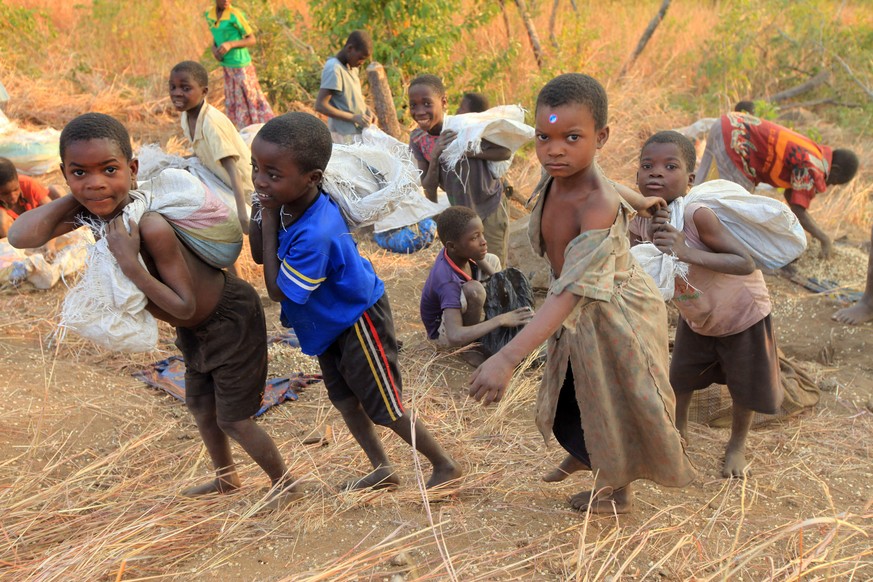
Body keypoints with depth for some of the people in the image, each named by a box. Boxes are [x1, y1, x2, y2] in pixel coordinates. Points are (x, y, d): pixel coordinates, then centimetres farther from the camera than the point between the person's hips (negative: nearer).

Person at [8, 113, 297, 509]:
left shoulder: (151, 227, -36)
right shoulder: (90, 213, -14)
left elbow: (184, 306, -31)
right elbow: (21, 236, -25)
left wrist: (130, 264, -38)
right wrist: (76, 197, -23)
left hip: (230, 319, -9)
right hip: (195, 328, 9)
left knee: (233, 419, 5)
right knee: (200, 406, 26)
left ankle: (285, 483, 31)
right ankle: (226, 479, 52)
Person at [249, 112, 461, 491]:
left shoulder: (315, 235, -40)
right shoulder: (289, 202, -13)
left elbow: (278, 290, -27)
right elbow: (259, 256, -1)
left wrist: (270, 220, -28)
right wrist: (261, 212, -18)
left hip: (358, 320, -9)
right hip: (332, 321, 9)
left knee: (385, 408, 5)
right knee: (343, 397, 18)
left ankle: (445, 466, 23)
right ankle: (382, 469, 34)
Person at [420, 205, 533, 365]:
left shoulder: (456, 252, -20)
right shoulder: (447, 281, -39)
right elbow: (455, 337, -48)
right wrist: (501, 320, -45)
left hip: (454, 308, 8)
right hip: (444, 332, -8)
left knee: (492, 260, 6)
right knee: (473, 290, -36)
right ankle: (470, 347, -13)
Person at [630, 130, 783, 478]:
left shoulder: (697, 216, -37)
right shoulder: (642, 223, -18)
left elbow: (746, 263, -38)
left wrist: (688, 253, -48)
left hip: (741, 313, -5)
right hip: (696, 317, 5)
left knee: (744, 385, 10)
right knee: (681, 376, 15)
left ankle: (737, 445, 38)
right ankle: (679, 430, 45)